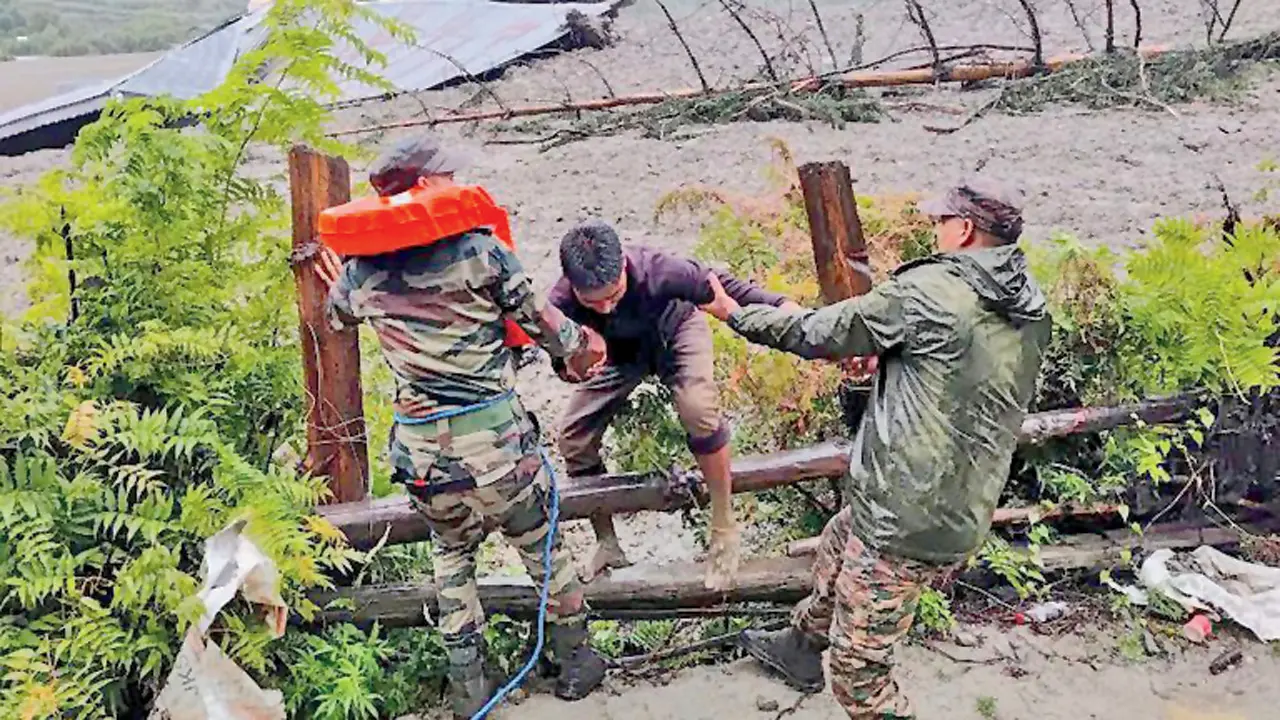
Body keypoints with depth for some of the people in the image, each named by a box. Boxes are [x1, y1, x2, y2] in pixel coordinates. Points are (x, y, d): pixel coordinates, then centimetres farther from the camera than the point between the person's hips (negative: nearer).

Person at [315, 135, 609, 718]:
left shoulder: (362, 270, 3)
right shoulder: (478, 248, -10)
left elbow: (336, 316, 25)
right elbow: (540, 319, -2)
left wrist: (341, 285, 48)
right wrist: (581, 348, 18)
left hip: (420, 446, 4)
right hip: (494, 438, -3)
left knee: (451, 554, 25)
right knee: (543, 545, 18)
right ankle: (575, 660, 31)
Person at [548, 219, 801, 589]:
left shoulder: (656, 269, -41)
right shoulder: (561, 304, -35)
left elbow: (717, 284, -26)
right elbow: (561, 359, -19)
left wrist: (777, 304, -27)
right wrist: (570, 367, -43)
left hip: (675, 331, -3)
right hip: (619, 351, 3)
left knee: (698, 409, -31)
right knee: (573, 437, -5)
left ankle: (724, 530, -10)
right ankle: (607, 544, 18)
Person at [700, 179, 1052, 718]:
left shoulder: (928, 290, -16)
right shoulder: (1031, 314, 6)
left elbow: (817, 334, -7)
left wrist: (733, 312, 7)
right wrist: (884, 348, 13)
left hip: (905, 524, -9)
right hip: (965, 517, 9)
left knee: (859, 670, 3)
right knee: (838, 547, 34)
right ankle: (799, 650, 56)